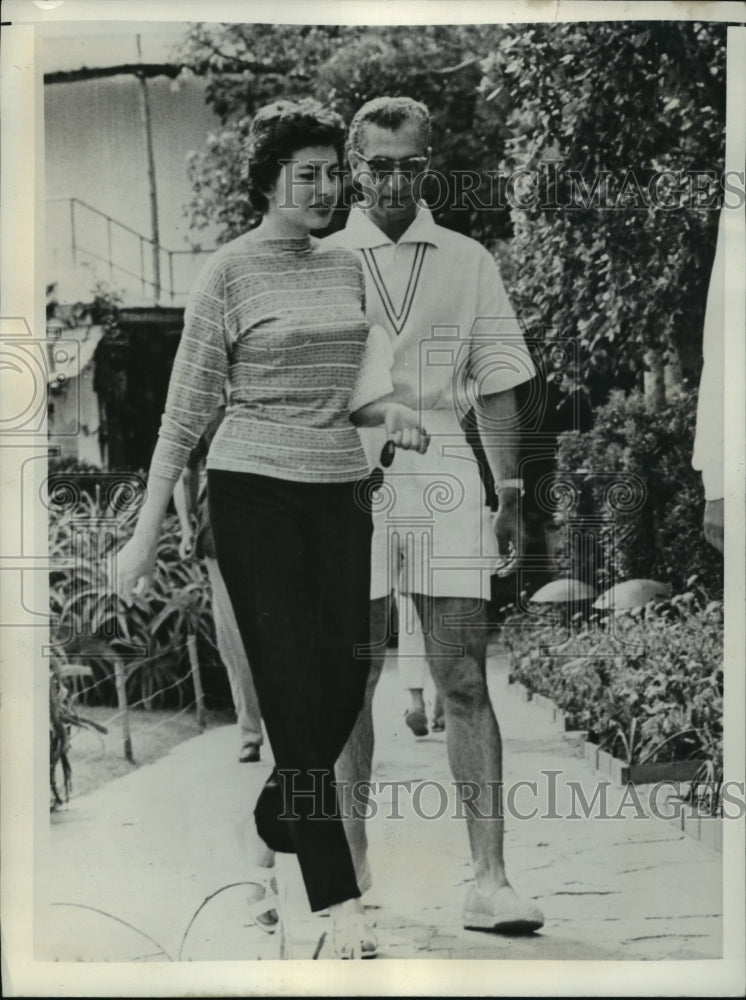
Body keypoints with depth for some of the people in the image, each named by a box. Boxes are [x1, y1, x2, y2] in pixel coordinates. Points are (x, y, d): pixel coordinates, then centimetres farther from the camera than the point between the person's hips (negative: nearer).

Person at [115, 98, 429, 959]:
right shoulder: (229, 273, -6)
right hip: (256, 494, -6)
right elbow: (185, 411, -5)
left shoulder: (347, 267, 11)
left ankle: (267, 836, 31)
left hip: (341, 492, 6)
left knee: (343, 689, 6)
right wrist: (146, 533, -7)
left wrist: (387, 412, -2)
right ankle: (338, 901, 1)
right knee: (295, 692, -4)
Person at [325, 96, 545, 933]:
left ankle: (489, 880, -2)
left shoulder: (469, 262, 11)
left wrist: (510, 491, 6)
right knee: (351, 686, 3)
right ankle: (353, 871, 14)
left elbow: (496, 384, 12)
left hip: (444, 480, 1)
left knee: (465, 682, -3)